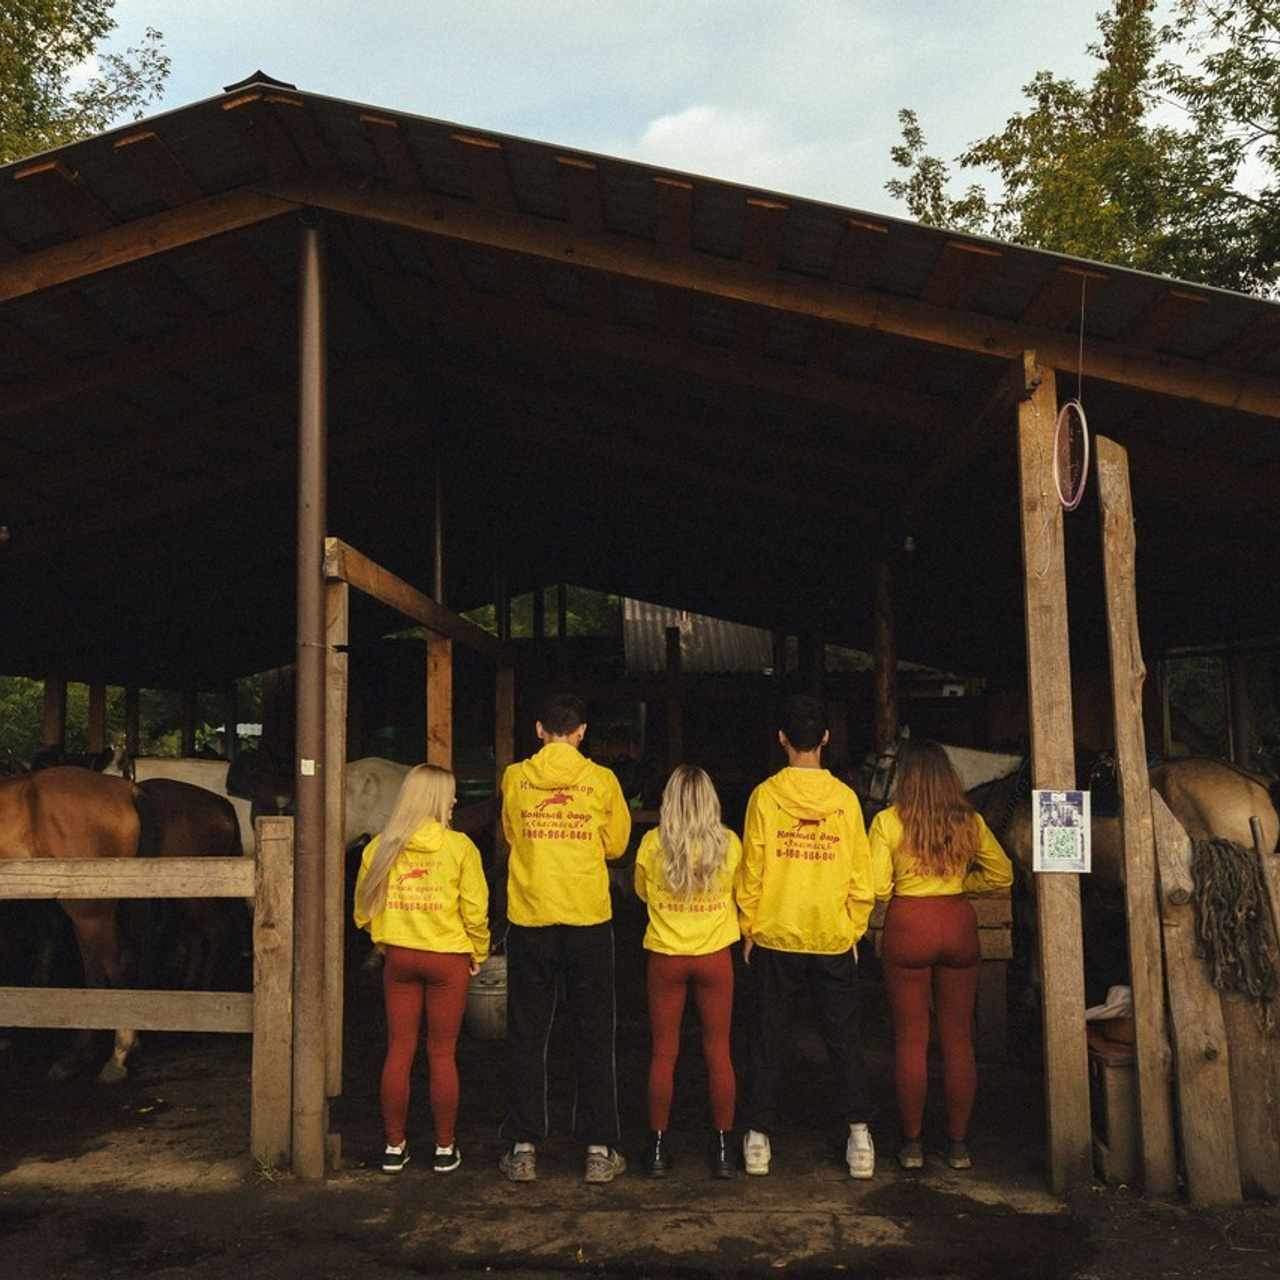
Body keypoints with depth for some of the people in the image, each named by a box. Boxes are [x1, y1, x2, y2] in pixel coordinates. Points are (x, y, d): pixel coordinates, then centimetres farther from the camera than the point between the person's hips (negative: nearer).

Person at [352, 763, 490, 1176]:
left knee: (398, 1051, 11)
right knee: (442, 1054, 7)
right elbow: (475, 910, -9)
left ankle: (394, 1146, 19)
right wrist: (479, 954, 5)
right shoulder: (459, 847, -11)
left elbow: (363, 912, 5)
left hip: (398, 958, 3)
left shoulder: (379, 848, -2)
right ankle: (445, 1149, 16)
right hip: (447, 958, -2)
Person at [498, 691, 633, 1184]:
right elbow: (615, 844, 5)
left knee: (527, 1038, 10)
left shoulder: (515, 778, -1)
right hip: (589, 921, 0)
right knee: (593, 1039, 10)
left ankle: (523, 1149, 14)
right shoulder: (602, 780, -4)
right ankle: (599, 1150, 14)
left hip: (529, 922, 1)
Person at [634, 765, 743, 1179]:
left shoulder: (652, 843, -9)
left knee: (664, 1052, 9)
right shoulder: (729, 843, -7)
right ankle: (723, 1149, 16)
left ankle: (658, 1149, 15)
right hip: (714, 956, 0)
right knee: (718, 1051, 10)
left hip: (666, 957, 0)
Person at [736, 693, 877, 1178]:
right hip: (834, 938, 1)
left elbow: (751, 870, -6)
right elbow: (861, 875, 0)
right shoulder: (845, 798, -3)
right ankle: (859, 1136, 11)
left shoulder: (765, 795, -8)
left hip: (774, 938, -1)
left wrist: (748, 928, 5)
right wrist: (855, 928, 11)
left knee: (767, 1039, 8)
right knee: (843, 1037, 11)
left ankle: (758, 1137, 13)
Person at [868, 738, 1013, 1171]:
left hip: (907, 925, -3)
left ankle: (912, 1144, 13)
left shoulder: (888, 821, -7)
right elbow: (1001, 875, 8)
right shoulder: (969, 821, 2)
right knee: (958, 1037, 10)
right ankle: (958, 1144, 17)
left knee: (910, 1038, 6)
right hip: (959, 923, 3)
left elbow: (877, 888, -11)